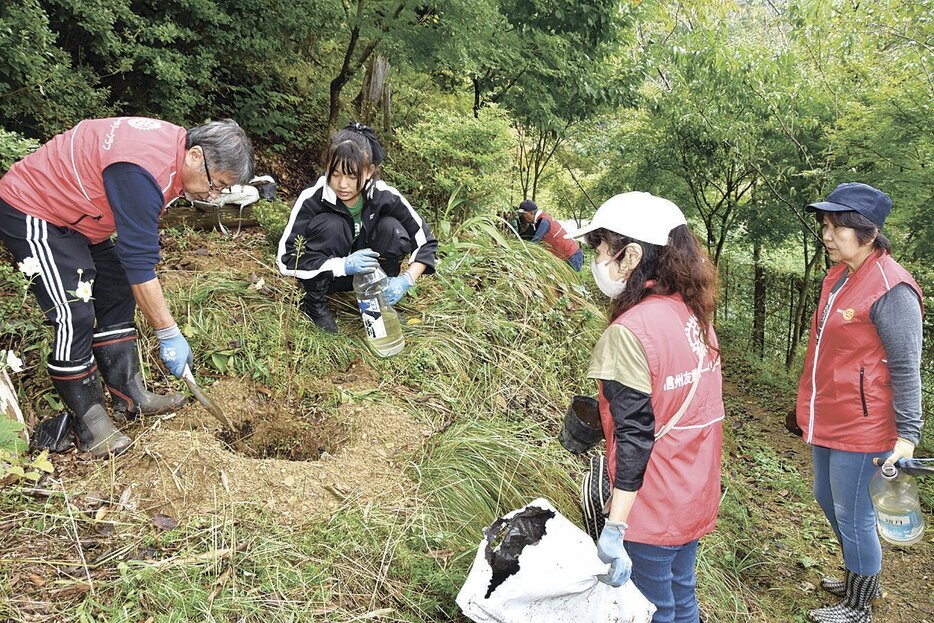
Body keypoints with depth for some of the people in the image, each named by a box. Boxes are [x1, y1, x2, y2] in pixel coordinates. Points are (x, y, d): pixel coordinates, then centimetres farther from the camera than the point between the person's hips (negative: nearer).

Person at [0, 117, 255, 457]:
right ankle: (89, 421, -2)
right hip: (29, 212, -10)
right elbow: (139, 264, -32)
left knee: (118, 293, 8)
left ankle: (129, 394, 14)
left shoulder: (175, 145, -5)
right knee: (75, 316, -14)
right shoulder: (142, 172, -35)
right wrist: (169, 334, -26)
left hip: (70, 212, 10)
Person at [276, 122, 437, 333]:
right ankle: (314, 303, -9)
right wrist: (343, 265, -37)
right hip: (324, 274, -1)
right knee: (329, 225, -30)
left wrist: (406, 279, -29)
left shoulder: (387, 197, -20)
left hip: (369, 274, 2)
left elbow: (425, 242, -11)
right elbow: (286, 259, -27)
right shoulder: (312, 199, -25)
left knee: (391, 228, -24)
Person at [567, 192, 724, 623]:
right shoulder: (693, 313, 1)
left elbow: (634, 438, -24)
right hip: (695, 496, 8)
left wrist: (614, 528, -21)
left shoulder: (630, 332, -23)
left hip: (652, 508, -7)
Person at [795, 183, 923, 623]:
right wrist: (811, 405, 21)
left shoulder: (891, 290, -20)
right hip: (829, 420, 9)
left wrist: (907, 434, -17)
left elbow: (906, 368, -18)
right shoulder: (839, 276, 6)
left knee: (853, 516, 5)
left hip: (862, 427, -9)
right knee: (828, 499, 22)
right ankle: (860, 578, 45)